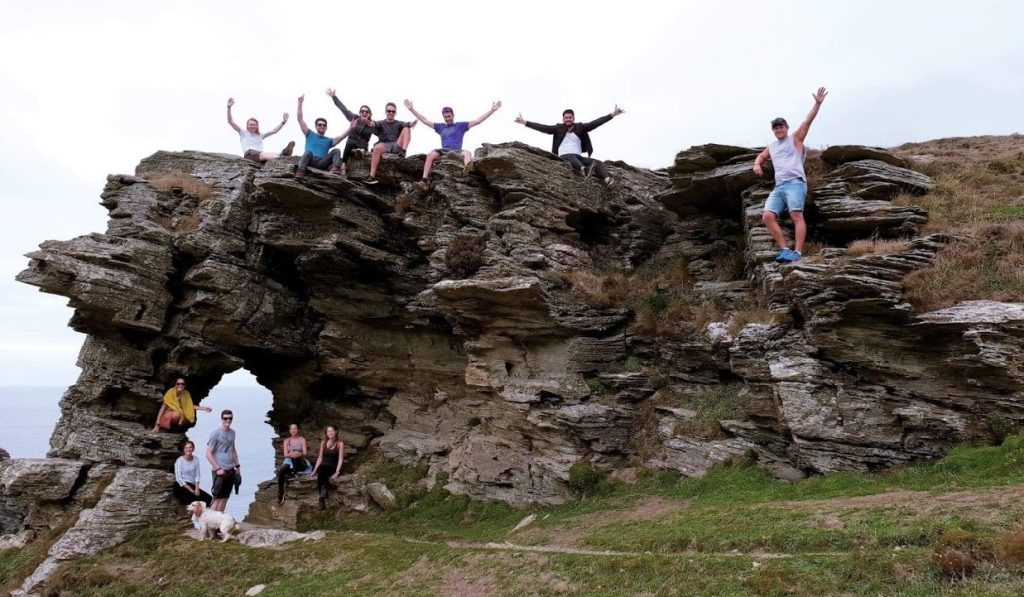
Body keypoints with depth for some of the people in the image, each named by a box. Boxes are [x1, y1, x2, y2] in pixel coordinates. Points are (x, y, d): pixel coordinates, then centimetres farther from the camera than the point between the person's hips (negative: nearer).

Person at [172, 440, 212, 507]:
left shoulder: (196, 460, 4)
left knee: (209, 498, -14)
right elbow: (178, 478, -11)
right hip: (181, 486, -5)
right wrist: (191, 490, -16)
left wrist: (196, 488, -11)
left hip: (191, 485, 5)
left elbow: (197, 476, 5)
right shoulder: (179, 461, -8)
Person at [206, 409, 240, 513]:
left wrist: (237, 465, 16)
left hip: (231, 471, 6)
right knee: (218, 497, -5)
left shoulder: (232, 432, 11)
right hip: (220, 471, -6)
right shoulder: (216, 433, -9)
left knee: (225, 497, 10)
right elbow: (208, 454, -10)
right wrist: (218, 468, -15)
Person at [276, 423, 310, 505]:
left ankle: (294, 473, -34)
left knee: (294, 454, -34)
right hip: (289, 462, 2)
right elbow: (285, 454, 1)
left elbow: (304, 453, -4)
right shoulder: (286, 441, 12)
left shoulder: (302, 440, 5)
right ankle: (280, 492, -28)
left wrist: (299, 454, -27)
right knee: (280, 471, -31)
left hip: (301, 463, -2)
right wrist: (290, 454, -23)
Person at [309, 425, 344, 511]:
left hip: (333, 468, -2)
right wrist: (314, 470, 5)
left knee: (322, 467, -36)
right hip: (323, 467, 2)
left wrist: (337, 472, -18)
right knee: (321, 468, -35)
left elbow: (340, 459, -5)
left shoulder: (340, 444, 2)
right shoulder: (323, 442, 15)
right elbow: (320, 457, 15)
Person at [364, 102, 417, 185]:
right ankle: (372, 176, -41)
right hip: (384, 146, -1)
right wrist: (371, 123, -34)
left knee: (406, 129, -15)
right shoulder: (381, 123, 18)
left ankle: (403, 152, -35)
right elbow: (375, 124, -7)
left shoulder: (399, 124, 20)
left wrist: (411, 124, -30)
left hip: (396, 146, 1)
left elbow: (406, 124, -4)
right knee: (377, 147, -36)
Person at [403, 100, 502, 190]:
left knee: (467, 153, -36)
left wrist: (492, 110, 7)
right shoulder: (440, 127, 28)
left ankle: (468, 171, -71)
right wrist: (412, 109, 27)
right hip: (443, 151, 2)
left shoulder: (461, 125, 21)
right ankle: (424, 181, -44)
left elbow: (478, 121, 14)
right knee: (430, 155, -30)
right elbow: (425, 121, 30)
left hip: (457, 151, -2)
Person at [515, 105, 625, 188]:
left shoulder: (580, 127, 15)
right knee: (572, 158, -39)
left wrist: (612, 114, 0)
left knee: (598, 163, -20)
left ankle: (607, 180, -46)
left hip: (579, 157, 3)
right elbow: (542, 128, 6)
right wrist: (525, 122, -2)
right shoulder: (558, 128, 12)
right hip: (564, 157, -3)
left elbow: (596, 123, 8)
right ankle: (585, 169, -68)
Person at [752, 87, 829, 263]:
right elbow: (760, 156, 42)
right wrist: (757, 165, 18)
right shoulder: (772, 147, 28)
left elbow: (807, 121, 2)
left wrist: (817, 104, -10)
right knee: (767, 216, -14)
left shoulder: (795, 139, 13)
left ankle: (797, 253, -30)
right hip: (778, 187, 6)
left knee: (797, 216, -21)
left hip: (795, 183, -6)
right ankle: (785, 249, -18)